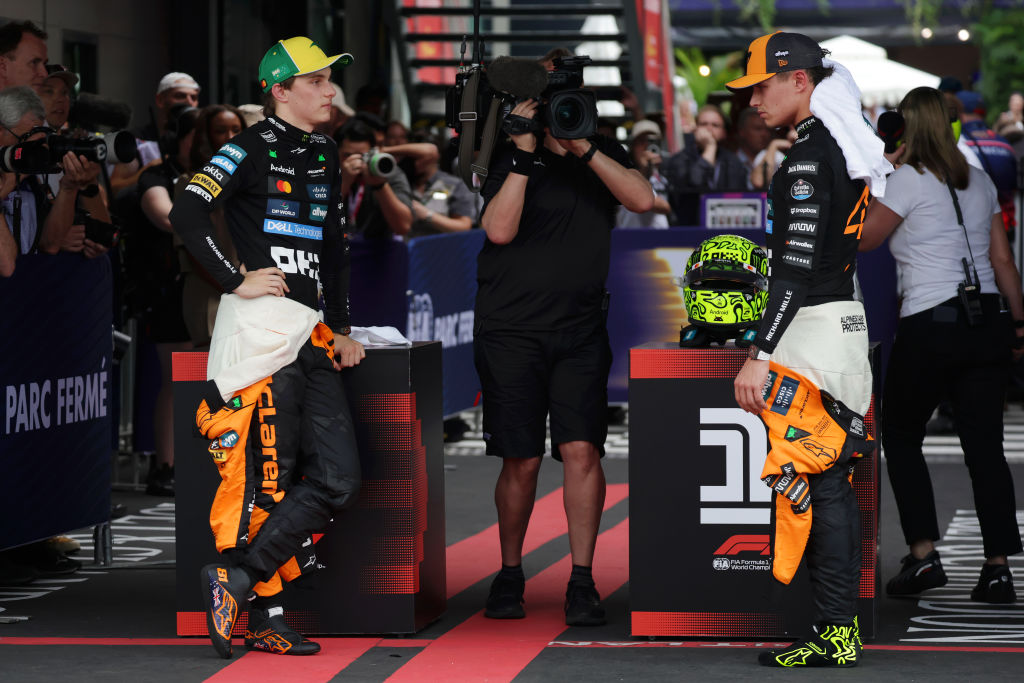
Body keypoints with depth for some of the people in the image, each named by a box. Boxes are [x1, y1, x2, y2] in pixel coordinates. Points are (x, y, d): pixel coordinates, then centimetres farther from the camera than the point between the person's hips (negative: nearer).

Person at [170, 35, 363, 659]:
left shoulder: (324, 158, 19)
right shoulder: (252, 150, -5)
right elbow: (188, 215, -16)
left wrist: (341, 329, 22)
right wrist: (237, 280, -14)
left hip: (312, 337, 8)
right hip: (261, 329, -8)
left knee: (339, 479, 0)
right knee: (270, 478, -7)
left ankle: (238, 578, 2)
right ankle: (265, 614, 1)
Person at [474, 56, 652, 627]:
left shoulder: (604, 154, 11)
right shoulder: (512, 160, 1)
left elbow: (642, 199, -7)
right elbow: (499, 229, -13)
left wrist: (583, 148, -14)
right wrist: (526, 153, -17)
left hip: (581, 329, 2)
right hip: (511, 328, -2)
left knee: (581, 450, -10)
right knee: (521, 459, 0)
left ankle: (582, 581, -4)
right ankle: (510, 575, 18)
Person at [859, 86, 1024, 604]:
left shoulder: (909, 180, -6)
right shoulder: (979, 182, 13)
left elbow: (860, 239, 1)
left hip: (930, 326, -5)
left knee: (900, 436, 12)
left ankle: (923, 556, 4)